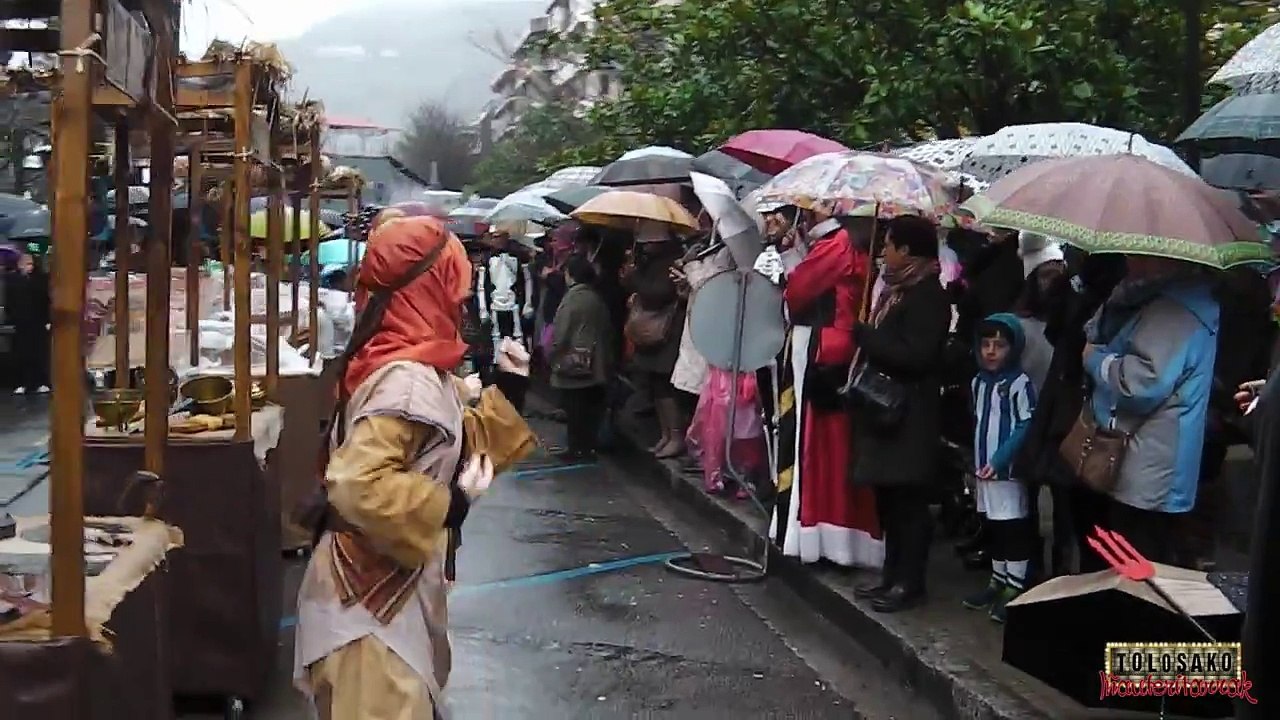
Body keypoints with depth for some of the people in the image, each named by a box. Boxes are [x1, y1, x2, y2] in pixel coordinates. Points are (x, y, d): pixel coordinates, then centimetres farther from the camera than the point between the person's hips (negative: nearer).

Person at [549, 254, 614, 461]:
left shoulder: (572, 298, -14)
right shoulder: (597, 299, 5)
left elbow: (560, 334, -14)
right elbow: (606, 331, 10)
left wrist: (551, 356, 0)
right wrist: (606, 358, 18)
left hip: (573, 366, -6)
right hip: (596, 365, 6)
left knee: (575, 410, 1)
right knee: (591, 408, 10)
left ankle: (577, 450, 4)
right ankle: (588, 447, 15)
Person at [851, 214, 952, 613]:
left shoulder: (928, 295, -14)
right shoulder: (899, 289, 15)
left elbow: (915, 355, -23)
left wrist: (863, 335, -17)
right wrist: (865, 337, 3)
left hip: (909, 415, -10)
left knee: (908, 501, -3)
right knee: (888, 498, 14)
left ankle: (910, 582, 5)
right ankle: (893, 573, 23)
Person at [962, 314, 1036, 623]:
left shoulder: (1020, 384, -11)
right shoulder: (979, 382, 12)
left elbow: (1026, 428, -15)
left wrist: (999, 460, -18)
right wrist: (975, 461, 12)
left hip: (1009, 469, -8)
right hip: (985, 468, 8)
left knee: (1014, 528, -3)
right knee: (993, 527, 16)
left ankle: (1015, 589, 2)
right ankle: (998, 582, 26)